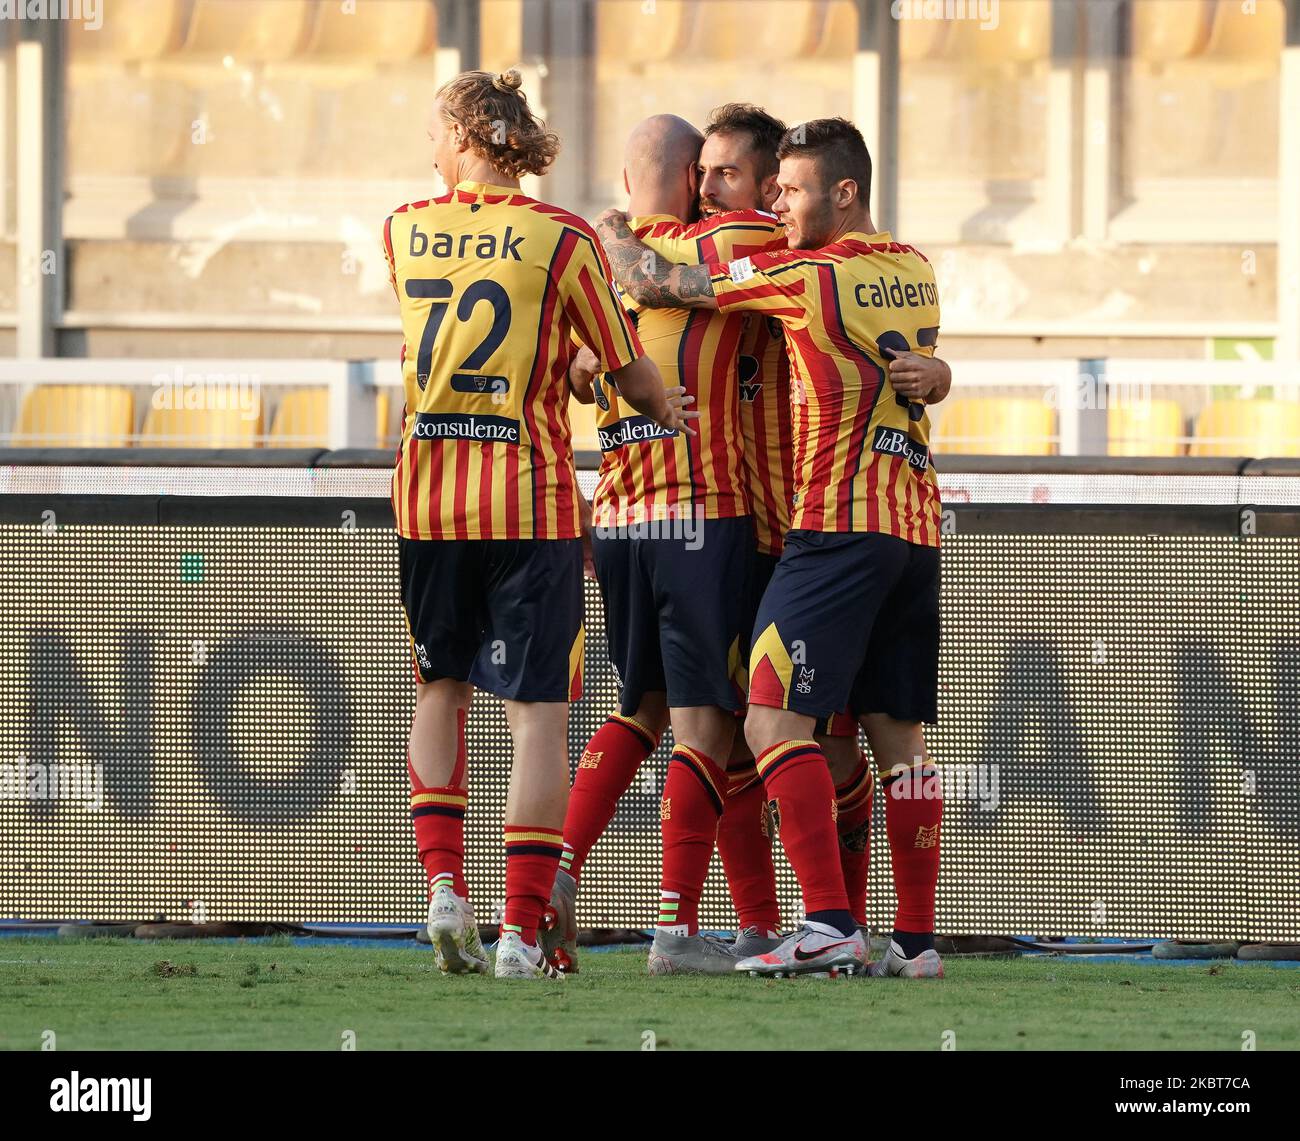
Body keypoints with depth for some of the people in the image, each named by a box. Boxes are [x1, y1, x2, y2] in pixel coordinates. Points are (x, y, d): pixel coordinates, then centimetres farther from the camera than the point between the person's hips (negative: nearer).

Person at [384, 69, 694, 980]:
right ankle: (521, 931, -8)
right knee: (538, 710, -1)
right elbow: (631, 370, 0)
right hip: (530, 496, -3)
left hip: (427, 494, 3)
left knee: (441, 690, 21)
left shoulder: (405, 231, 4)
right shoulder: (562, 239, -7)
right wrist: (666, 412, 22)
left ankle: (444, 884, 6)